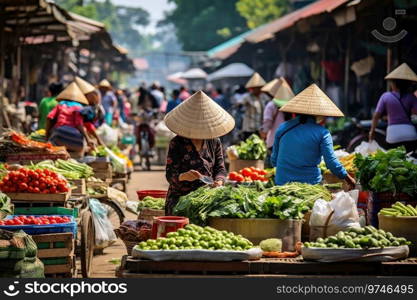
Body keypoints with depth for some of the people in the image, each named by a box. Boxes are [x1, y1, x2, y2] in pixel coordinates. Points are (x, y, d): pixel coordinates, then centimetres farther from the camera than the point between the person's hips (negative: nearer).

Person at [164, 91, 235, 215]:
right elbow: (170, 175, -5)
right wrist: (183, 176, -27)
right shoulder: (176, 143, -1)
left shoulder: (214, 142, 10)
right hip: (180, 197, -3)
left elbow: (220, 168, 12)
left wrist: (218, 181, -11)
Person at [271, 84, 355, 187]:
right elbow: (331, 162, -4)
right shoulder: (322, 133, -3)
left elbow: (274, 160, 13)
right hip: (310, 182, -3)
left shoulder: (283, 128, 6)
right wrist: (348, 178, 9)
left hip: (282, 182, 3)